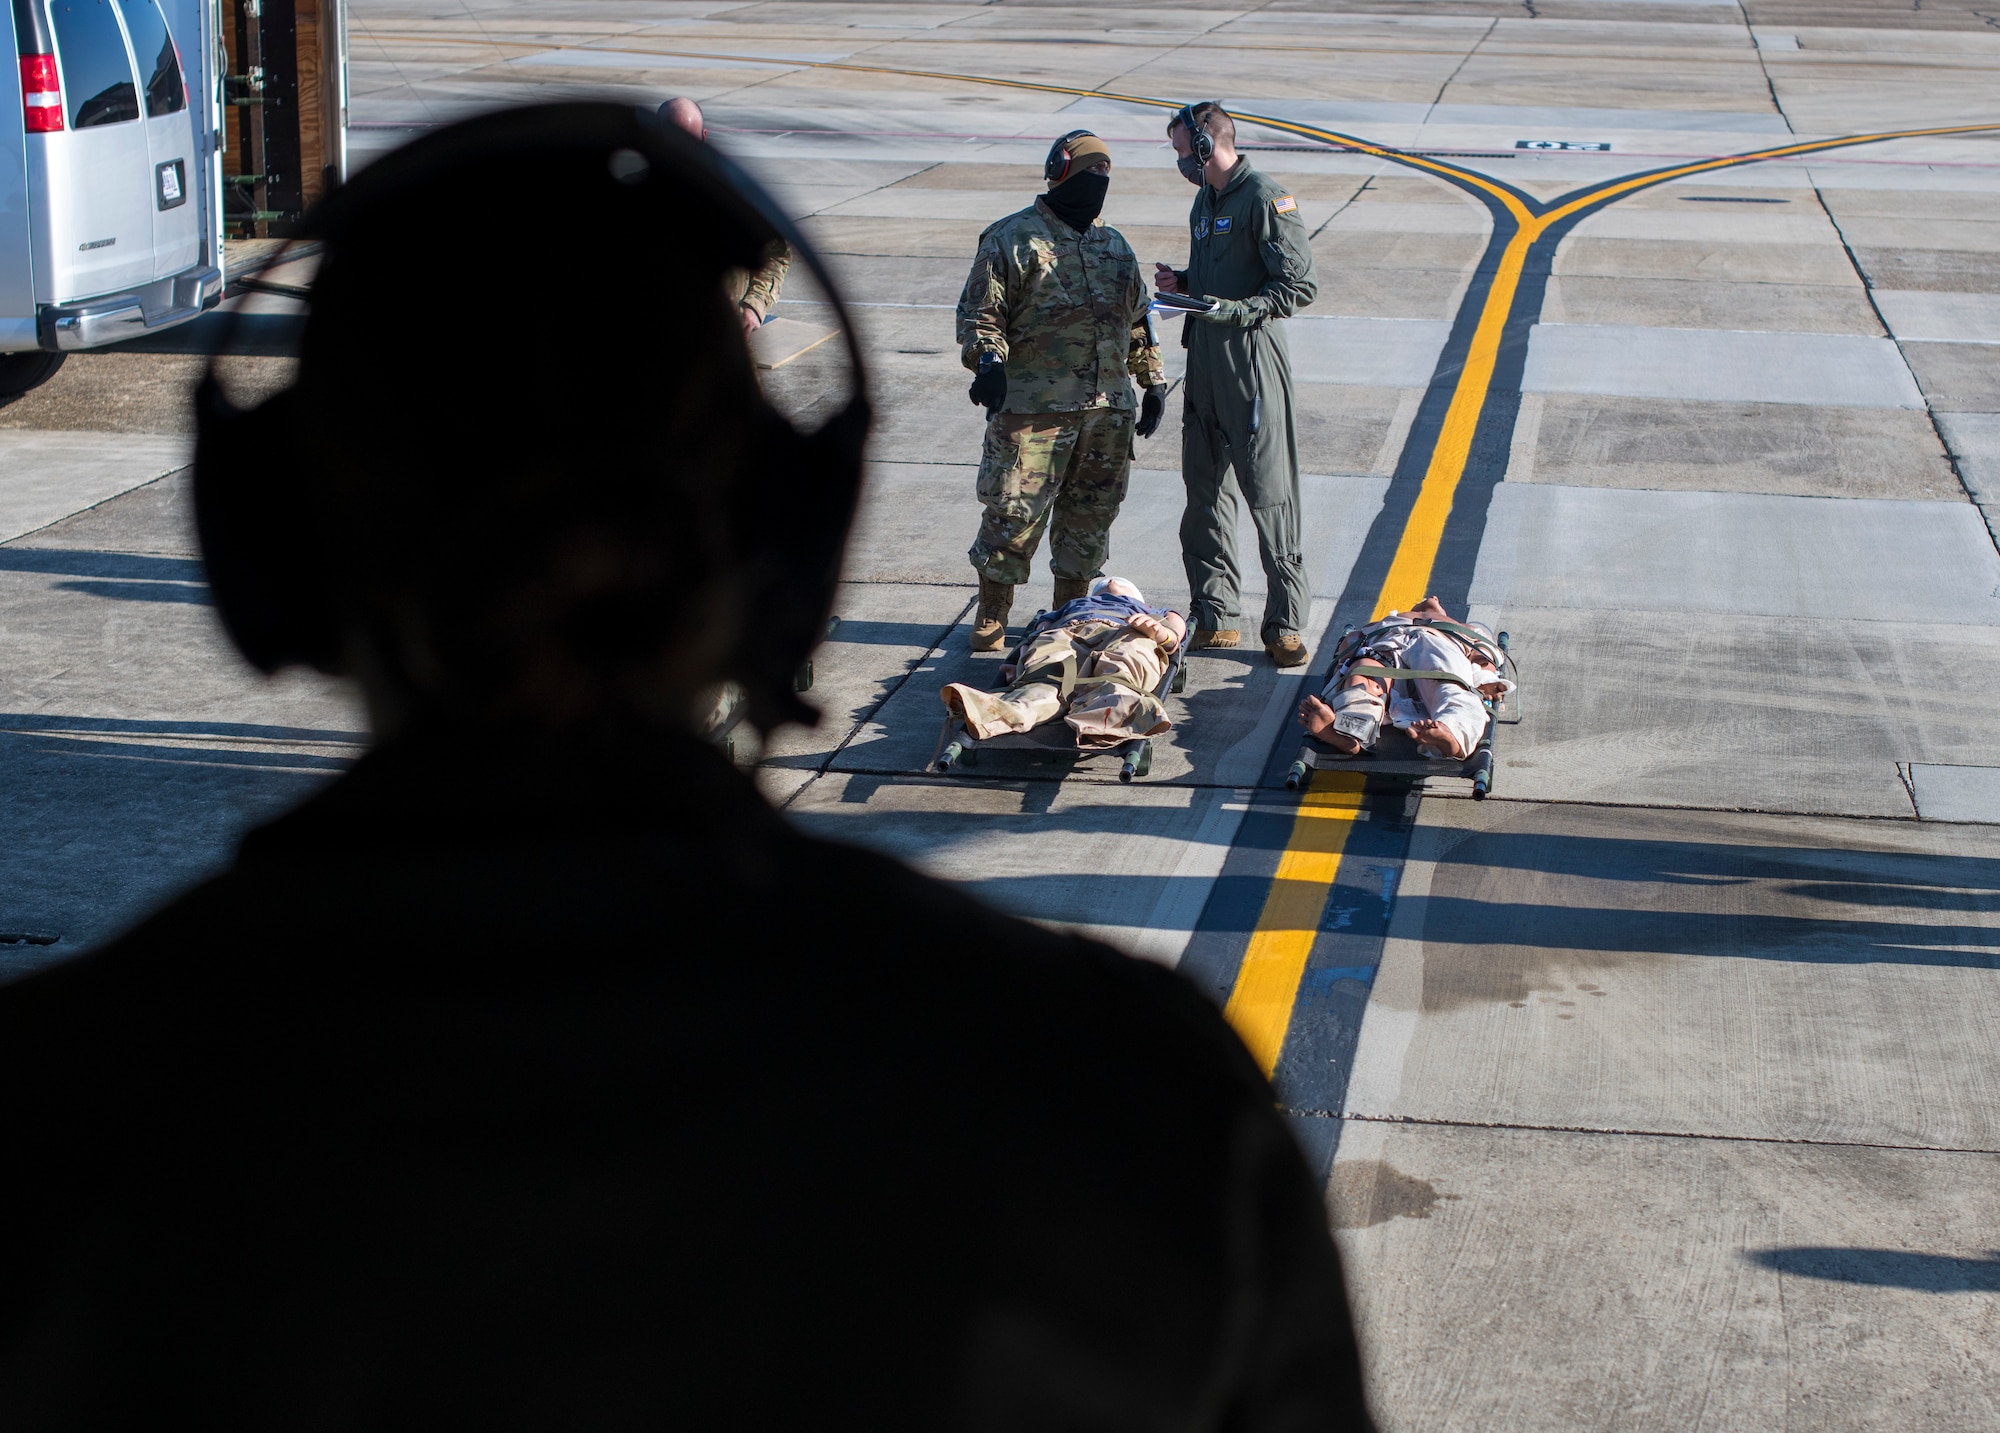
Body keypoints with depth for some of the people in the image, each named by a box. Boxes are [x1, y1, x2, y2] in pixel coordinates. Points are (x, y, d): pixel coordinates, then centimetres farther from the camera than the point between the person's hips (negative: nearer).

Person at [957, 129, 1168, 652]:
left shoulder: (1115, 246, 18)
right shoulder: (1012, 239, -2)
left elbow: (1137, 321, 25)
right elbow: (980, 312, -5)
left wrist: (1154, 382, 21)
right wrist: (988, 360, -21)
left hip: (1108, 408, 6)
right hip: (1032, 408, -6)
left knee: (1090, 513, 9)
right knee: (1014, 512, -4)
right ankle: (991, 619, 7)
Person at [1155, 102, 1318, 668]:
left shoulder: (1266, 199, -11)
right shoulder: (1205, 201, 16)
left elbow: (1301, 285, -16)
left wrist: (1242, 310, -26)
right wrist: (1181, 282, 8)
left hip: (1251, 360, -9)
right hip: (1204, 360, 9)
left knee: (1270, 493, -6)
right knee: (1204, 489, 11)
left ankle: (1286, 622, -1)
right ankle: (1215, 616, 18)